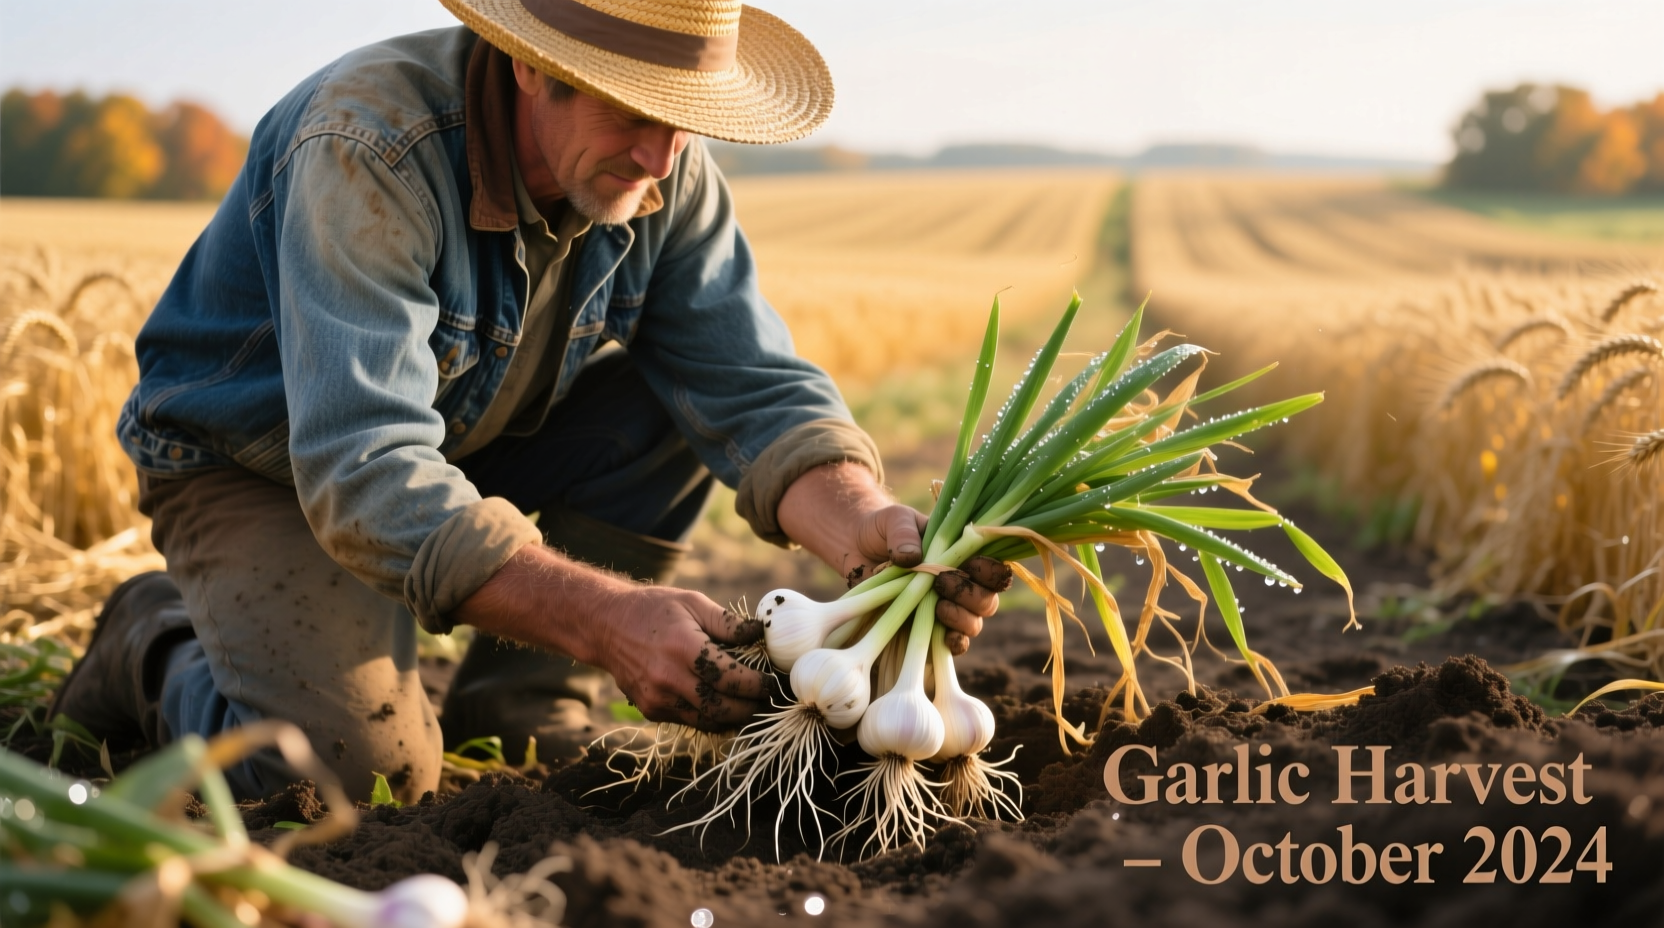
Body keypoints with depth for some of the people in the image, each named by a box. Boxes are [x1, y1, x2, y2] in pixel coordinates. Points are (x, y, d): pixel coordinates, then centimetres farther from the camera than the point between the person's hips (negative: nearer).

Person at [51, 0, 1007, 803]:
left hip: (480, 449, 6)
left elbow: (756, 390, -18)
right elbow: (364, 473, -41)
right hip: (263, 467, -5)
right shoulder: (367, 148, -34)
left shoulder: (669, 174, -15)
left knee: (685, 395, -17)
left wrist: (868, 527, -39)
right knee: (357, 764, -26)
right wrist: (604, 618, -51)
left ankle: (521, 698, -3)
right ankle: (158, 644, 6)